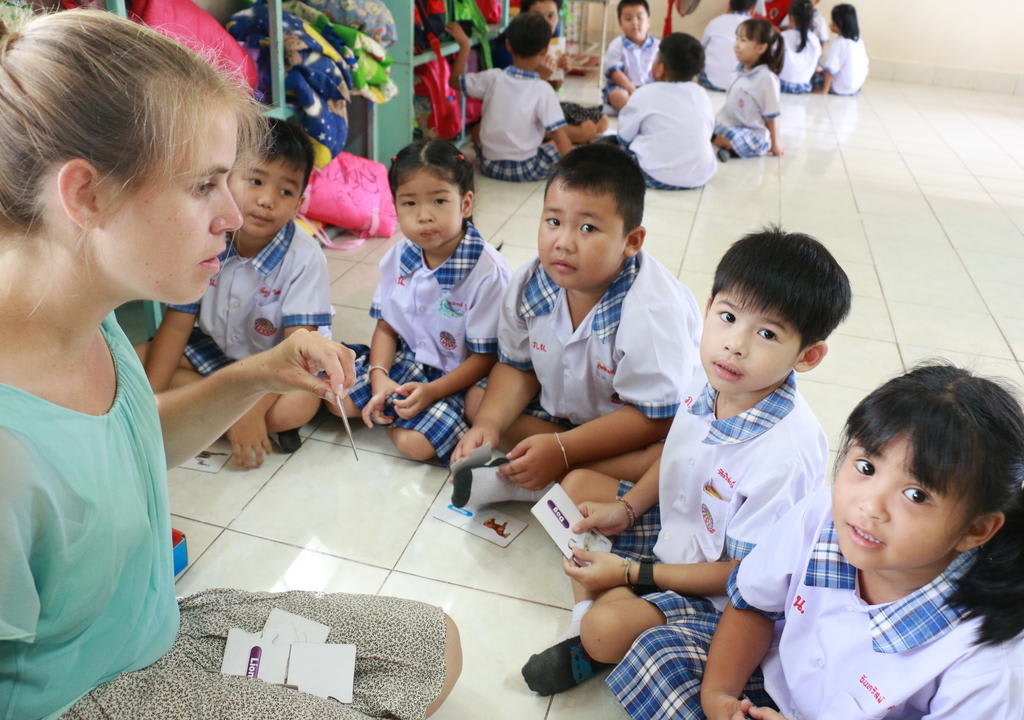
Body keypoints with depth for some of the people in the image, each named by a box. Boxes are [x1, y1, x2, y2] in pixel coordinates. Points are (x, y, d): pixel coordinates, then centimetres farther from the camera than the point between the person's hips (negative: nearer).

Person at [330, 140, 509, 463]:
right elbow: (386, 326, 5)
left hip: (457, 376, -5)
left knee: (415, 443, -24)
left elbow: (486, 356, -17)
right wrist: (379, 377, -13)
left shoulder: (487, 272, -23)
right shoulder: (398, 258, -4)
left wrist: (431, 392, -24)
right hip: (406, 360, 6)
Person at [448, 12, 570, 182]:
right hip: (525, 171, -2)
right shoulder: (543, 90, -15)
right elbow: (559, 134, -18)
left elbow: (455, 81, 10)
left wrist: (464, 45, 19)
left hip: (489, 166, 2)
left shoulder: (493, 78, -6)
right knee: (559, 143, 19)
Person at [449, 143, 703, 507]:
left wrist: (562, 449, -32)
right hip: (558, 411, 6)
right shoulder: (530, 283, -14)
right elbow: (518, 366, -1)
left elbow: (654, 417, -28)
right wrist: (488, 425, -20)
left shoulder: (653, 310, -32)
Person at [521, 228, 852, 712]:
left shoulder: (787, 453, -34)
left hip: (720, 598, -8)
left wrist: (631, 573, -20)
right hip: (675, 531, 8)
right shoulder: (713, 384, -13)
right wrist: (625, 508, -3)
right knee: (578, 484, 9)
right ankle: (585, 622, 0)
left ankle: (592, 633, 8)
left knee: (608, 628, -29)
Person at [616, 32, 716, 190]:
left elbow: (624, 136, 2)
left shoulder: (646, 94, -4)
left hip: (655, 177, -5)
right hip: (699, 177, 5)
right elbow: (709, 131, 14)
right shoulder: (702, 94, 8)